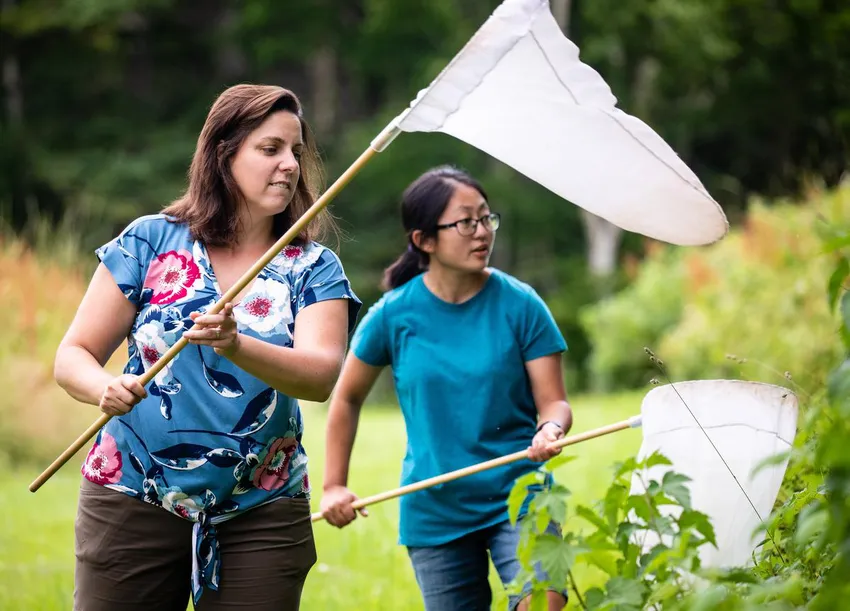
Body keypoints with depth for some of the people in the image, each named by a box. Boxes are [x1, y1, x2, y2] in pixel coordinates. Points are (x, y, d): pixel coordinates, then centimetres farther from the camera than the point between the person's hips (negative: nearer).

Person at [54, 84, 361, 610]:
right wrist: (106, 388, -21)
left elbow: (322, 376, -14)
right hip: (132, 503, -1)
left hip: (262, 513, 1)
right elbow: (74, 356, 2)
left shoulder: (314, 268, 4)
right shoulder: (150, 242, 3)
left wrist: (235, 348, -33)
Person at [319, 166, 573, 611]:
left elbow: (553, 400, -4)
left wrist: (552, 429, -27)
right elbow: (347, 398, 11)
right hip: (434, 513, 2)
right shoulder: (395, 314, -3)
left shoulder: (520, 305, -5)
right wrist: (334, 486, 8)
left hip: (519, 496, -1)